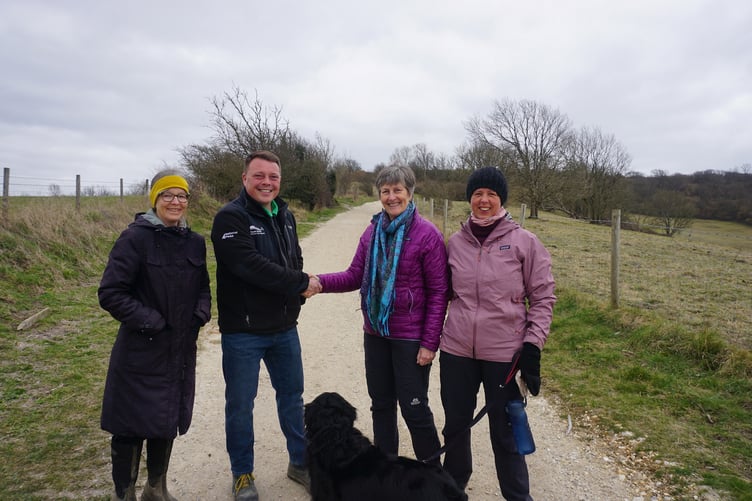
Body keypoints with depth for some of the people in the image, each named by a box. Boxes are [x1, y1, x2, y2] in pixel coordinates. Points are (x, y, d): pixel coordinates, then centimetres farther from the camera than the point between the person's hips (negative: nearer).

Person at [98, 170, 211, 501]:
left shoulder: (195, 242, 5)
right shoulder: (136, 237, -12)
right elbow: (110, 293, -14)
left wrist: (200, 313, -4)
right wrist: (150, 322, -18)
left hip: (181, 350, 6)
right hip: (141, 352, -5)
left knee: (167, 423, 17)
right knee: (132, 426, 5)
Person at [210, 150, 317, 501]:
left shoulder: (285, 216, 9)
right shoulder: (230, 218, -13)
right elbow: (250, 265, -25)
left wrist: (296, 295, -4)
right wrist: (301, 283, -20)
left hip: (284, 328, 6)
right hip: (242, 331, -6)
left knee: (292, 394, 17)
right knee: (240, 403, 9)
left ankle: (300, 462, 35)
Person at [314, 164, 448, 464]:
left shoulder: (427, 234, -12)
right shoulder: (373, 232, 4)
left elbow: (439, 292, -12)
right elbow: (356, 276, 5)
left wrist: (430, 342, -14)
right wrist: (322, 282, -13)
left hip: (410, 337, -6)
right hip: (375, 333, 6)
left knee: (414, 408, 4)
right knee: (381, 404, 17)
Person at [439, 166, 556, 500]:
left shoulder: (524, 242, -6)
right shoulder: (455, 243, 4)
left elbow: (543, 298, -3)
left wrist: (533, 344, -9)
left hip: (505, 353, -3)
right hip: (456, 350, 4)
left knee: (505, 433, 9)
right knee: (455, 425, 19)